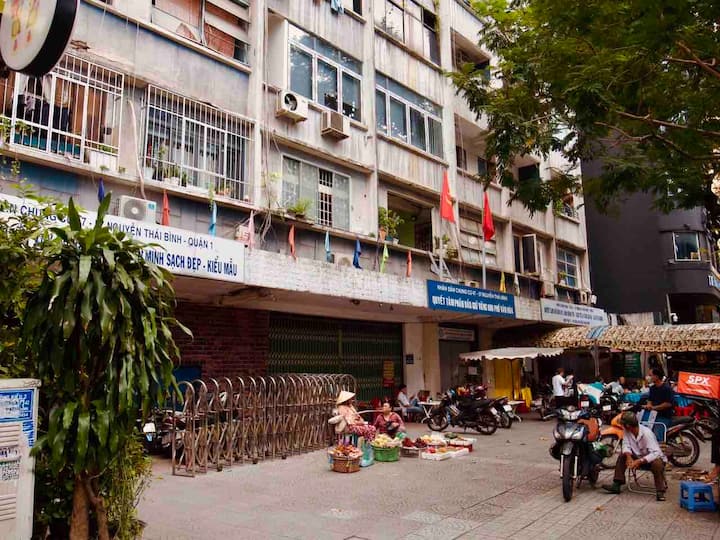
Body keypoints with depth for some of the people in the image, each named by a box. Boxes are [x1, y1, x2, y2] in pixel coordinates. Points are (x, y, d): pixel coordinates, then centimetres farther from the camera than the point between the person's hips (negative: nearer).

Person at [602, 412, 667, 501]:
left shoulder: (646, 433, -29)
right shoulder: (627, 431, -10)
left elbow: (655, 453, -35)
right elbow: (626, 445, -11)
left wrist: (639, 461, -42)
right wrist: (629, 456, -32)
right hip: (639, 456, 6)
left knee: (657, 464, -37)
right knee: (622, 456, -11)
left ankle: (660, 491, -24)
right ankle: (616, 485, -8)